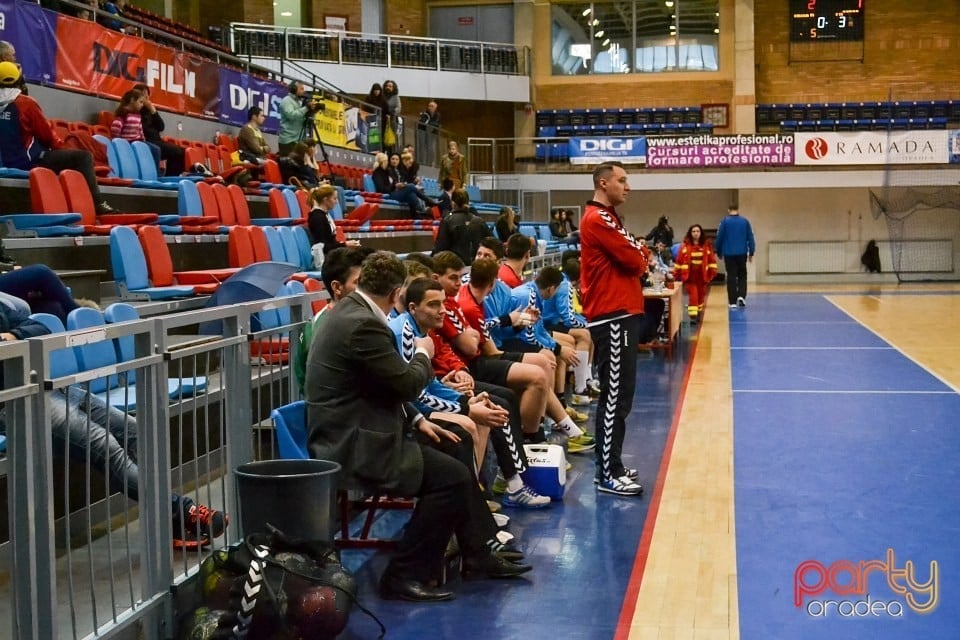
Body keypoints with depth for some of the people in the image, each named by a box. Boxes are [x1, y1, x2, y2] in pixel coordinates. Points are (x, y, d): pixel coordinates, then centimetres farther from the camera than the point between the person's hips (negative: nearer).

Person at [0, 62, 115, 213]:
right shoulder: (25, 103, -13)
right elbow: (46, 133, -8)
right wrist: (59, 144, 13)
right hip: (31, 161, -8)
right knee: (84, 157, -6)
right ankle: (97, 203, -14)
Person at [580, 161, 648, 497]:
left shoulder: (607, 218, 20)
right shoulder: (598, 219, -13)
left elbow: (630, 259, 17)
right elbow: (635, 259, -16)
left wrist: (638, 254, -3)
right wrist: (641, 253, 5)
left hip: (619, 314, 11)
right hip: (612, 317, -11)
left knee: (617, 396, 14)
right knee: (615, 397, -9)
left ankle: (611, 466, 20)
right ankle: (609, 475, -5)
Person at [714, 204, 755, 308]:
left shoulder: (724, 222, -3)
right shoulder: (745, 221, 2)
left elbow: (719, 238, -2)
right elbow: (750, 238, 2)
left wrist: (718, 253, 10)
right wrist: (751, 253, 8)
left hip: (729, 254, -1)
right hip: (742, 254, 1)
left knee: (731, 277, 4)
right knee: (742, 276, 15)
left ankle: (733, 302, 3)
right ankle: (741, 296, -3)